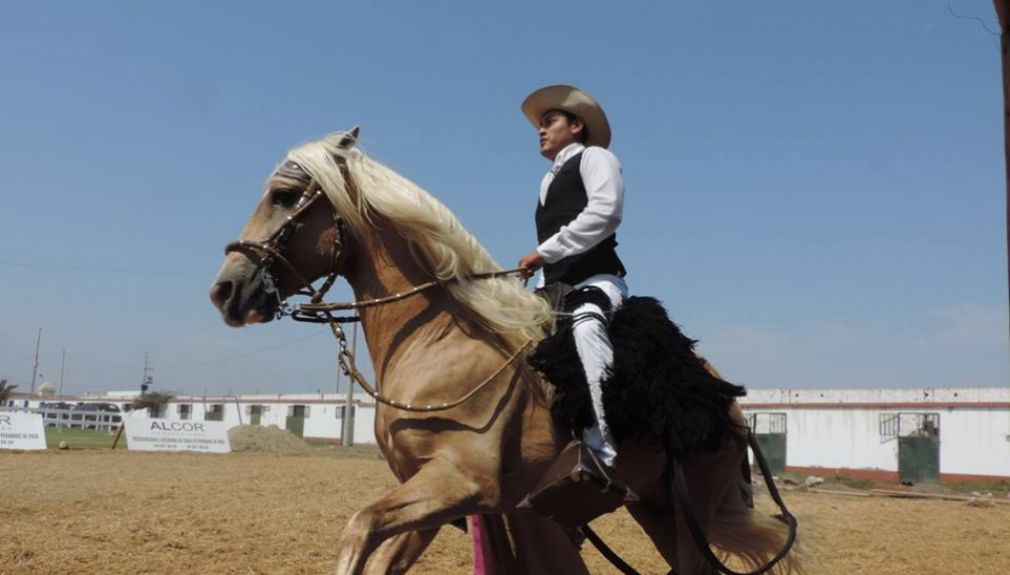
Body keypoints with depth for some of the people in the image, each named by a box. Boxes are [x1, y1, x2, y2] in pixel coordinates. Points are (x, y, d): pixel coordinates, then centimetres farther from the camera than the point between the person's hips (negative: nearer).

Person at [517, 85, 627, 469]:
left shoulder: (595, 157, 7)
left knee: (586, 323, -38)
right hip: (556, 289, 9)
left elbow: (605, 212, -14)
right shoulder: (549, 182, 29)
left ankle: (602, 450, -47)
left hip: (597, 280, -9)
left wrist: (544, 251, -16)